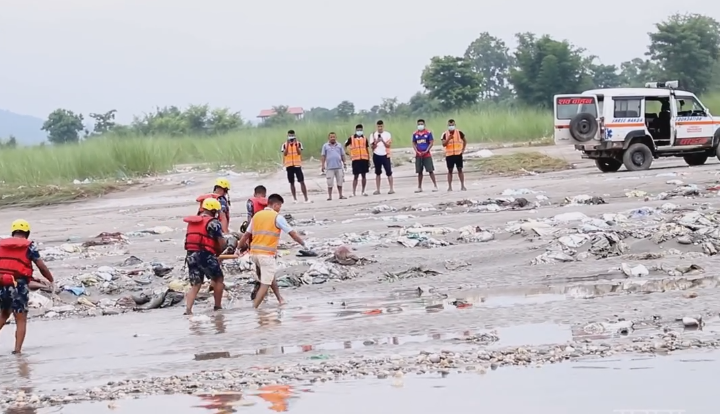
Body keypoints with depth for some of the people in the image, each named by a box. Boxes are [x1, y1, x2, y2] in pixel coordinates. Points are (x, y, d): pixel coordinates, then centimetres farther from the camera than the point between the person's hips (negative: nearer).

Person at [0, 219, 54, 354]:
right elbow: (42, 267, -1)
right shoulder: (29, 246, 1)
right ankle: (17, 348, -5)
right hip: (19, 285, -4)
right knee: (21, 320, 5)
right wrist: (52, 281, 10)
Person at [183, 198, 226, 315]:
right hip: (206, 255, -6)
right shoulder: (213, 222, -5)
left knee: (195, 284, 7)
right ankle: (217, 306, 17)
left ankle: (188, 309, -9)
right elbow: (222, 243, -10)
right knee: (218, 279, 14)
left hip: (191, 255, 6)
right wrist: (218, 252, 11)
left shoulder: (192, 222, 17)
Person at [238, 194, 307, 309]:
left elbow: (246, 235, 12)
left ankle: (280, 299, 33)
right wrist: (303, 244, 7)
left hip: (254, 253, 7)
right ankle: (254, 308, -9)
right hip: (267, 254, -7)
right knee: (265, 284, -2)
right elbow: (292, 233, -4)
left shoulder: (257, 216, 11)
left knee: (270, 277, 26)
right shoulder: (277, 217, -5)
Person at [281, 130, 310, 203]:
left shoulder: (298, 144, 2)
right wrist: (288, 145, -16)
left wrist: (295, 144, -20)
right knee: (292, 183, 5)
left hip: (297, 165, -1)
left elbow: (299, 153, -12)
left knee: (302, 182, -6)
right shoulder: (285, 145, 3)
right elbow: (284, 154, -11)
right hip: (289, 166, 1)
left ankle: (306, 198, -6)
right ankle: (294, 198, 11)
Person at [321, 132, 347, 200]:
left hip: (339, 167, 2)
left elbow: (343, 155, 13)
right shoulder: (325, 146, 4)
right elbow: (323, 156, 2)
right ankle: (330, 196, 1)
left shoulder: (339, 146, 10)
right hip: (330, 167, -2)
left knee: (339, 182, 6)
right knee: (330, 183, -3)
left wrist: (344, 163, 8)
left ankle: (340, 195, 13)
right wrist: (322, 165, -4)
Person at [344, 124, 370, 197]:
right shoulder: (351, 138, 3)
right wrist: (348, 154, 3)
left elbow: (367, 150, 12)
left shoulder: (365, 139, 9)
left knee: (364, 175, 5)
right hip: (356, 160, -2)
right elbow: (345, 146, 13)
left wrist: (369, 160, 9)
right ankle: (354, 192, -2)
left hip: (364, 159, 2)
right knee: (355, 176, -2)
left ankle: (363, 191, 14)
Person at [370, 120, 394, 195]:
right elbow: (373, 147, 0)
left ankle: (392, 189, -4)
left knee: (389, 172, -5)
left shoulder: (387, 134, 0)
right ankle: (377, 189, 12)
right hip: (376, 156, 2)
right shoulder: (373, 135, 3)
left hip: (385, 155, -2)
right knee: (377, 173, 8)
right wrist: (376, 142, -20)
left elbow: (389, 145, -7)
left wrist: (383, 141, -24)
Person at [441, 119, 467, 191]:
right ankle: (450, 187, 5)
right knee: (450, 170, 2)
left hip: (458, 154, 0)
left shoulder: (459, 132, 2)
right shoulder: (445, 134, 0)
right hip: (449, 155, 0)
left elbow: (464, 141, 15)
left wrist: (463, 149, 5)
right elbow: (443, 144, -8)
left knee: (460, 169, 1)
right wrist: (448, 139, -23)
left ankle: (462, 186, 6)